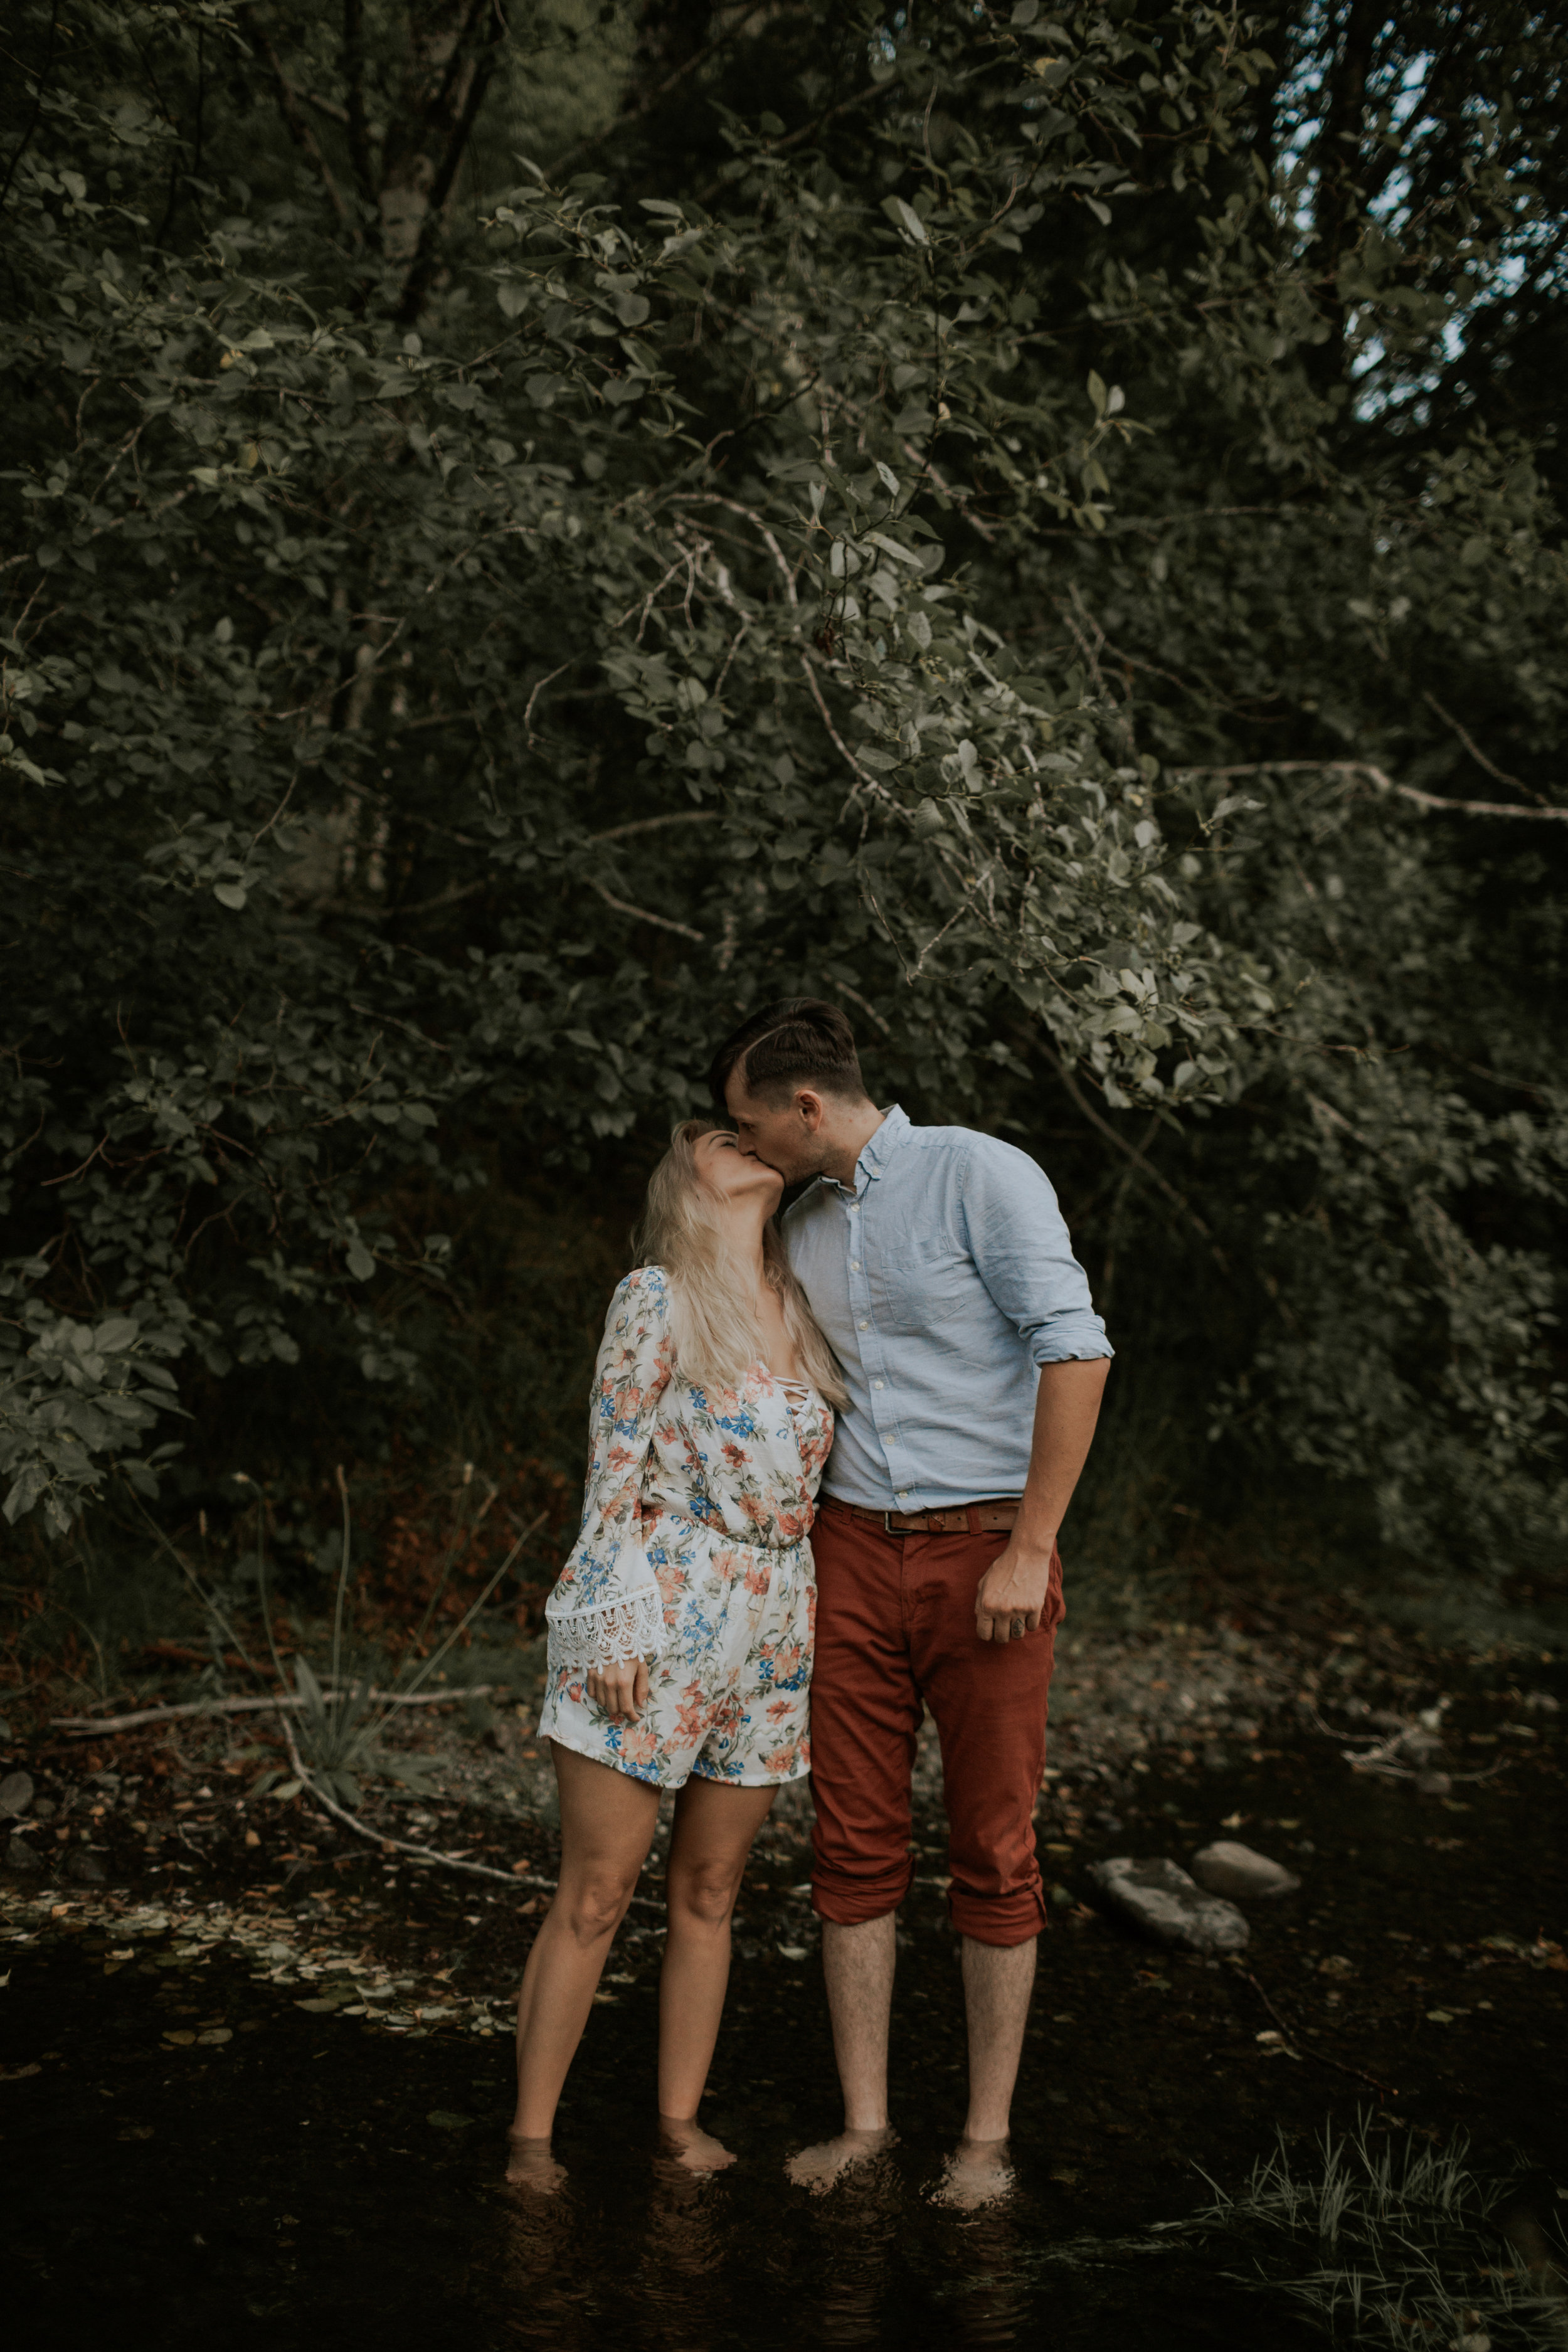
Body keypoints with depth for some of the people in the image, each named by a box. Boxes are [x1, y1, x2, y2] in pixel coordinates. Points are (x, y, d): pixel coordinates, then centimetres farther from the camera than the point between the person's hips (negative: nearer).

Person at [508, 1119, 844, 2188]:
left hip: (772, 1624, 6)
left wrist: (824, 1626, 14)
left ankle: (681, 2120, 23)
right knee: (597, 1893, -1)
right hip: (661, 1608, -5)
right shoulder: (656, 1298, -3)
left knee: (710, 1890, 11)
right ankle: (532, 2135, 9)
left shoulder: (799, 1306, 14)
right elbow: (615, 1467, -7)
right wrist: (613, 1624, -13)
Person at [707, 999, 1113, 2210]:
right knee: (855, 1848, 6)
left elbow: (1075, 1349, -17)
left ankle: (988, 2135, 16)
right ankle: (864, 2122, 17)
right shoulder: (802, 1227, 10)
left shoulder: (983, 1175, -12)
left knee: (995, 1855, 4)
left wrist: (1029, 1551, -19)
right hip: (855, 1554, 6)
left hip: (988, 1552, -5)